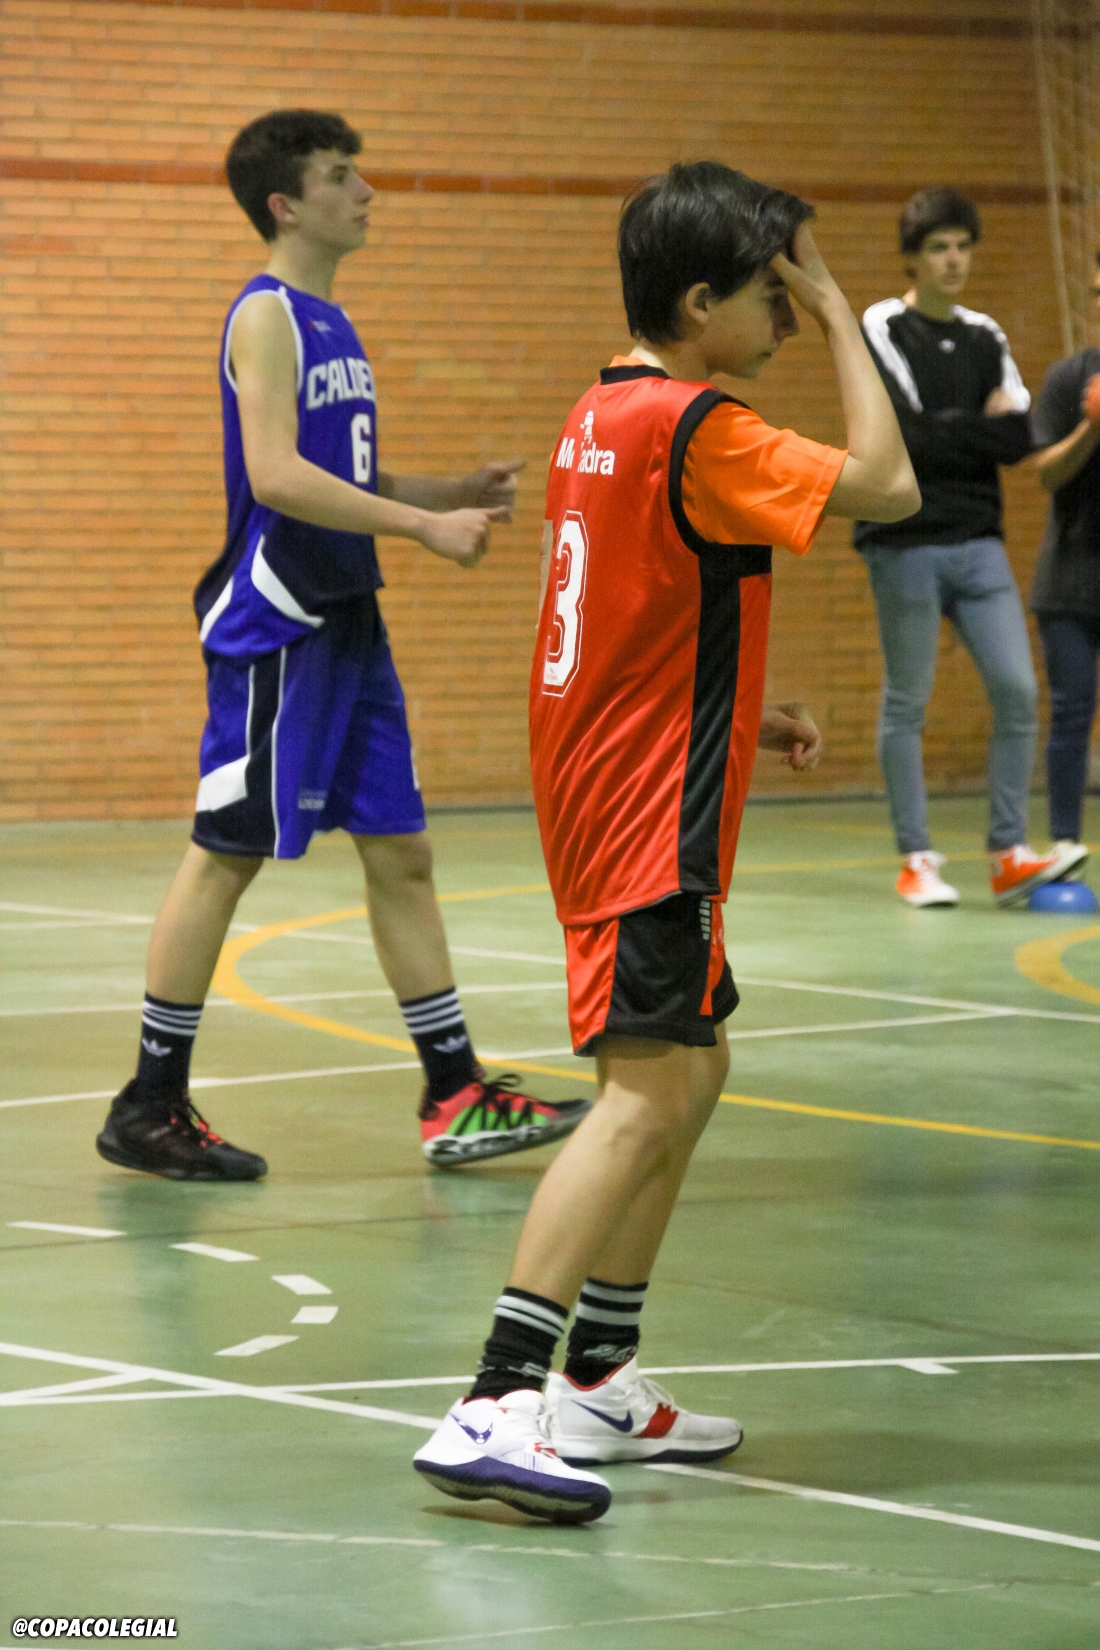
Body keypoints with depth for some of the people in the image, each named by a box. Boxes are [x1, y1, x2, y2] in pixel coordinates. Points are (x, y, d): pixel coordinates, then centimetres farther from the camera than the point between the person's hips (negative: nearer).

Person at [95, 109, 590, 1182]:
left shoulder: (329, 322, 16)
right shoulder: (267, 316, -12)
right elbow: (277, 476, -23)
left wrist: (457, 494, 10)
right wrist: (423, 524, -24)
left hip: (345, 625, 9)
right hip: (273, 623, -9)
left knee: (399, 853, 8)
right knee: (226, 855, -3)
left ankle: (455, 1095, 11)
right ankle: (149, 1109, 4)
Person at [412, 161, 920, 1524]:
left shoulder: (606, 415, 13)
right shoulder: (688, 428, -18)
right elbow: (883, 485, -21)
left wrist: (748, 715, 15)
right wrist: (838, 312, -12)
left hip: (607, 788, 11)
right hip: (647, 814, -11)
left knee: (692, 1070, 18)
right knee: (647, 1095, -16)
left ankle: (601, 1383, 22)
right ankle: (494, 1410, -24)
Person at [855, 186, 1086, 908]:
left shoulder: (985, 338, 12)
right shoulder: (881, 331, -4)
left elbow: (1020, 439, 1)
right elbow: (909, 436, -16)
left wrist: (947, 432, -11)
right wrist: (981, 426, -4)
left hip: (978, 542, 5)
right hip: (906, 543, -5)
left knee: (1018, 690, -3)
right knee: (907, 705, 1)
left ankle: (1009, 856, 3)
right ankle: (917, 862, 8)